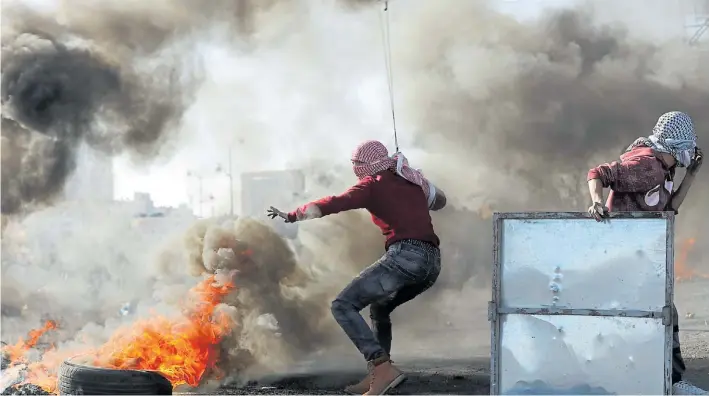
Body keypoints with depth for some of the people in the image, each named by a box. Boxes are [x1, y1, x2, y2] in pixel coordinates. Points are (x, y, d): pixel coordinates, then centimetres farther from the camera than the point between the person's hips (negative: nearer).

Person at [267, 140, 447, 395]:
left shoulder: (373, 184, 4)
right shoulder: (412, 179, 24)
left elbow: (334, 204, -8)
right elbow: (439, 201, 41)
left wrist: (292, 216, -6)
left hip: (406, 255, -8)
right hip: (433, 262, 8)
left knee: (343, 306, -7)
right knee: (379, 308, 29)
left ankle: (382, 367, -21)